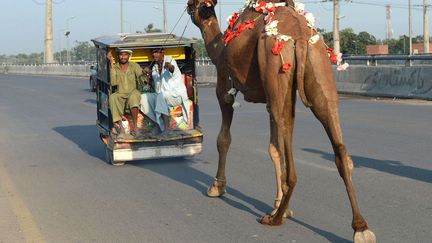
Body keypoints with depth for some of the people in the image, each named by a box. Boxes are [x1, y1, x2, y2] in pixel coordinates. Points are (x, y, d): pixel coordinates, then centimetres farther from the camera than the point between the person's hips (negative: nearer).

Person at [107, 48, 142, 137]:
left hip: (132, 93, -1)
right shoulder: (114, 67, 5)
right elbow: (113, 82, -11)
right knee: (112, 97, -33)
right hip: (120, 95, 1)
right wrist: (111, 65, -16)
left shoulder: (134, 66, 6)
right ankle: (121, 128, -37)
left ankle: (134, 125, -29)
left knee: (134, 95, -37)